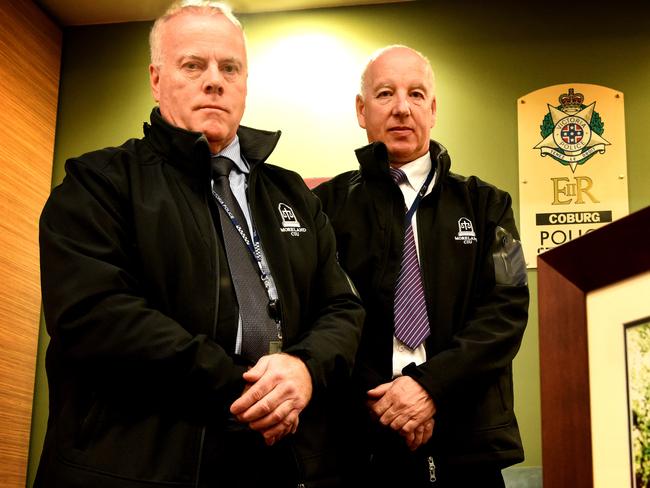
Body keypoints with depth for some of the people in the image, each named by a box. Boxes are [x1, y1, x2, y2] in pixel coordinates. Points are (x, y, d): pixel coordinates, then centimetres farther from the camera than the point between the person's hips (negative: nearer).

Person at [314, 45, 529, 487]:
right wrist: (375, 398, -14)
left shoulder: (485, 205, 9)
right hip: (358, 443, -1)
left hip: (467, 439, 2)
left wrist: (431, 385, -14)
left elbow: (507, 307, -2)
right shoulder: (328, 205, 4)